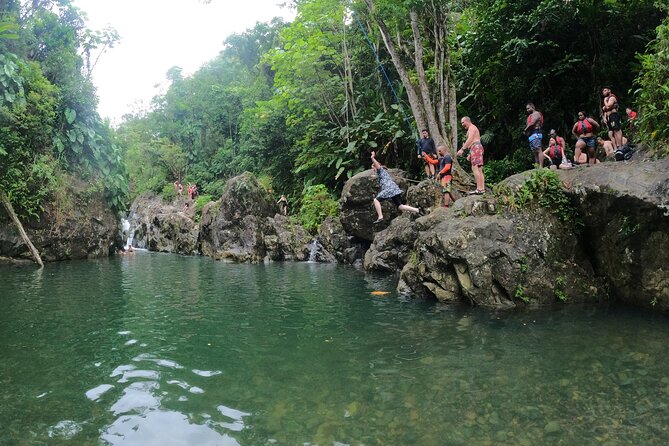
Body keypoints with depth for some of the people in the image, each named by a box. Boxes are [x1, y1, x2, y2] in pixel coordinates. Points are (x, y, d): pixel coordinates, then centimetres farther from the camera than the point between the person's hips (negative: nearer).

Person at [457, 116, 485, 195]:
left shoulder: (471, 127, -2)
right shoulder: (473, 128, 29)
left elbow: (470, 140, -16)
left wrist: (462, 149, -21)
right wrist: (470, 154, 25)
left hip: (476, 147, -11)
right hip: (477, 148, 11)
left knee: (475, 168, -17)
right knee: (479, 169, 5)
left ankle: (479, 189, -24)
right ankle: (482, 188, 2)